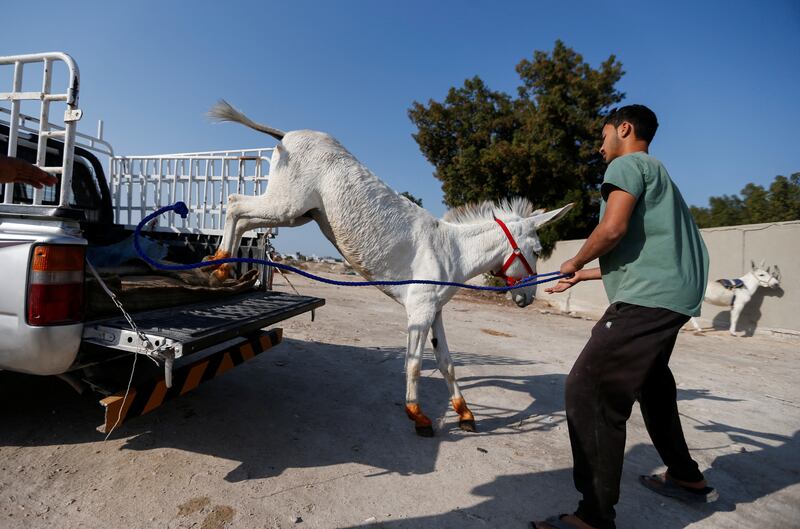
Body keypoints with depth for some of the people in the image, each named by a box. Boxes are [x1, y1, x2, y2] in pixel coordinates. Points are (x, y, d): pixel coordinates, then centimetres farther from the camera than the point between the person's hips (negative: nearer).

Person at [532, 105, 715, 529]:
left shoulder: (627, 163, 0)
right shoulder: (657, 174, 29)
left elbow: (613, 229, -19)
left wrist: (575, 262, -1)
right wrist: (580, 278, 35)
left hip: (648, 297, -11)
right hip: (674, 295, 11)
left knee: (589, 389, -14)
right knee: (650, 381, 25)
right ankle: (686, 478, 43)